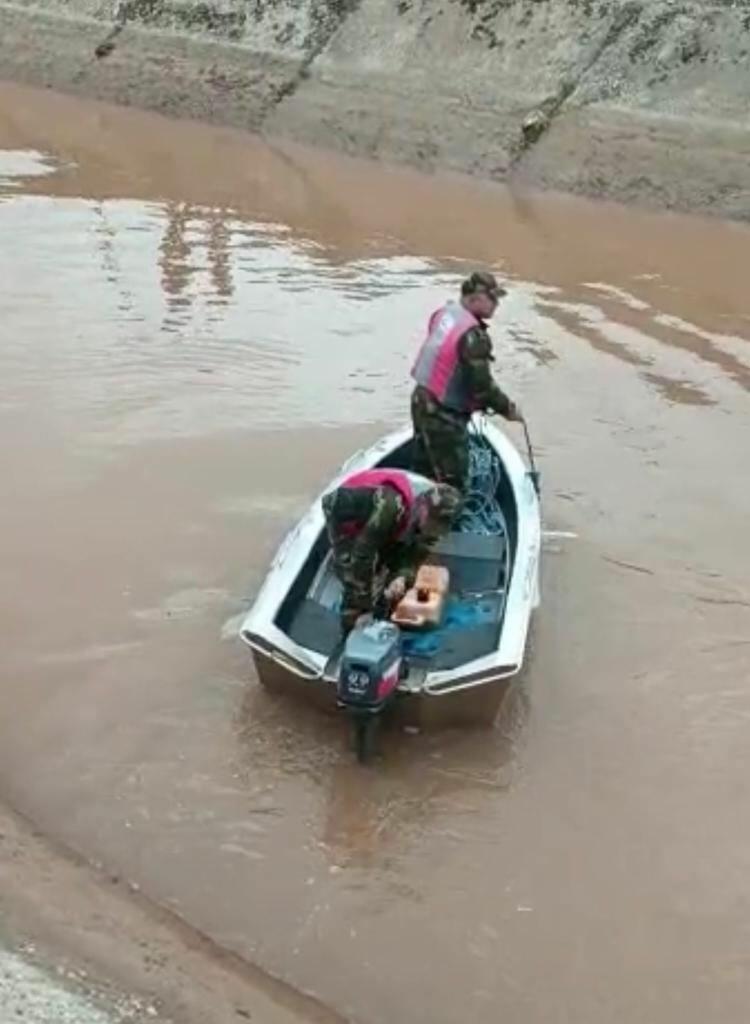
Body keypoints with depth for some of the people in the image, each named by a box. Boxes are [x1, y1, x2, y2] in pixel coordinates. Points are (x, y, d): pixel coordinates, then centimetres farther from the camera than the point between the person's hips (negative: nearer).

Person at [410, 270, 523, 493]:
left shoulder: (444, 314, 0)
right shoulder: (473, 335, -26)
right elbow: (482, 385, -23)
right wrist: (508, 409, -7)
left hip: (422, 402, 9)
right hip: (445, 415, -9)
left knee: (423, 471, 23)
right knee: (452, 482, 0)